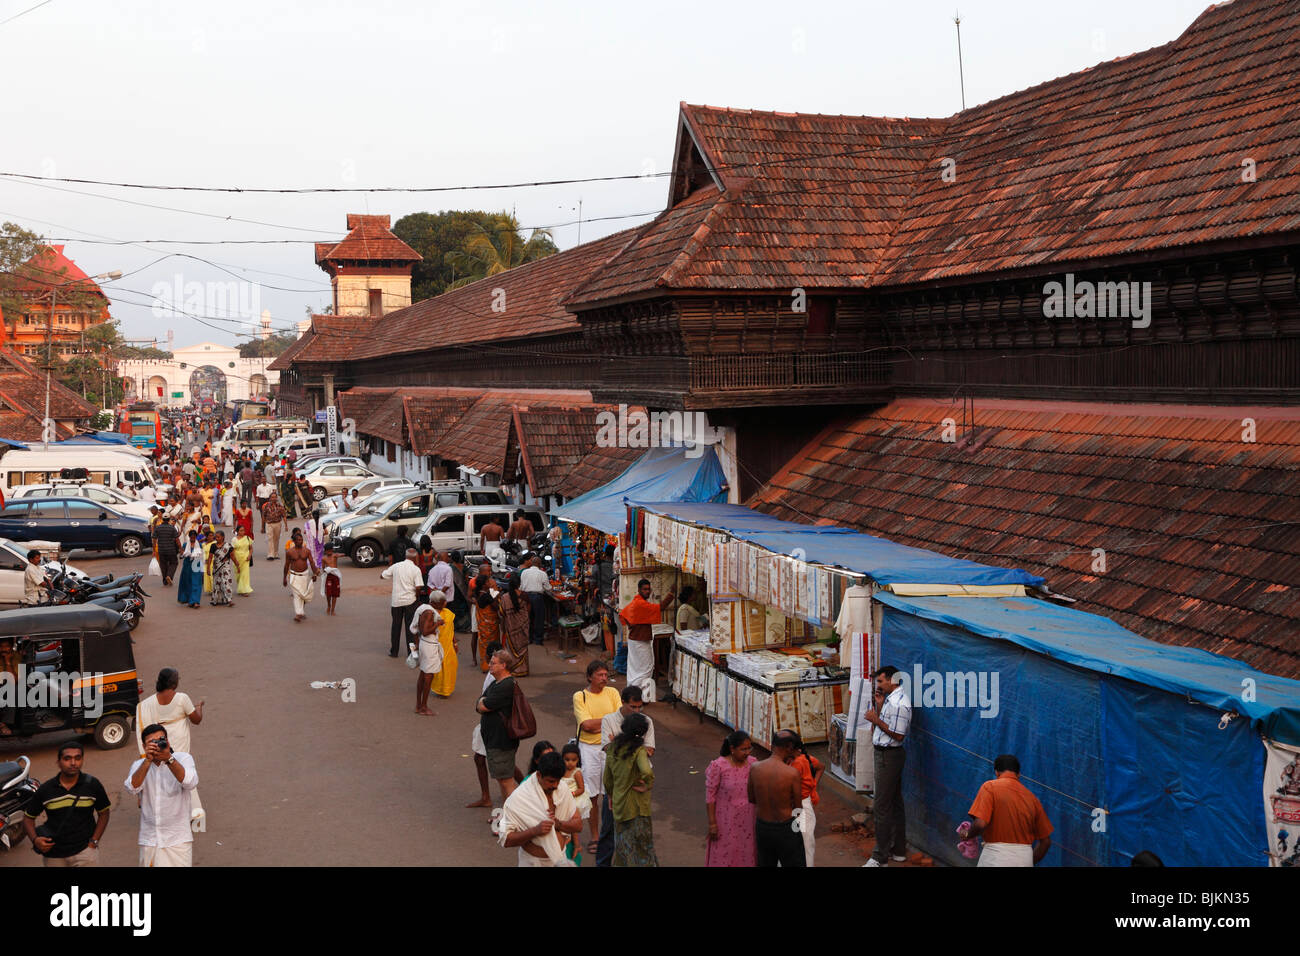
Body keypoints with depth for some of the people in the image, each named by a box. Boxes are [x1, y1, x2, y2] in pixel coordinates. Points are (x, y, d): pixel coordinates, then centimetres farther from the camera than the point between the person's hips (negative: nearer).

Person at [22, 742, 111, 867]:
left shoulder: (92, 785, -4)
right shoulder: (45, 789, -3)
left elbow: (103, 813, 7)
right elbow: (28, 817, 7)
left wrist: (94, 841, -2)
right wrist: (35, 840, -10)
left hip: (84, 852, -1)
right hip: (53, 855, 2)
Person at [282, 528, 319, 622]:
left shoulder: (307, 551, -1)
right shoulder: (289, 552, -5)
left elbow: (312, 562, -4)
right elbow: (286, 565, 2)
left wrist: (314, 573, -18)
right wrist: (285, 578, 5)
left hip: (305, 575, 3)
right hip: (294, 575, -3)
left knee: (304, 594, 12)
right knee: (297, 594, -12)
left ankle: (302, 612, 32)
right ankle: (298, 614, -16)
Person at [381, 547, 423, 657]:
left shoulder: (396, 566, 0)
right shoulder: (416, 569, -9)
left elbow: (382, 575, 11)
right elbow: (418, 588, -14)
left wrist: (387, 568, 29)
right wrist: (416, 594, 7)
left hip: (396, 600, 2)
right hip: (410, 601, -2)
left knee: (396, 626, 12)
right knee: (410, 627, 6)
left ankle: (394, 651, 18)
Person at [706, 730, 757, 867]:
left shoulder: (753, 763, -4)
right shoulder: (718, 766, -18)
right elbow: (710, 796, -12)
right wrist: (712, 823, -12)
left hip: (748, 820, 4)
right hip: (726, 822, -4)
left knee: (747, 855, 13)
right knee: (724, 857, 7)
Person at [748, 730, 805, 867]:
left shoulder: (754, 768, -9)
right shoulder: (792, 773, -21)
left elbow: (751, 799, 5)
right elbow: (797, 807, -10)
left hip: (762, 828, 4)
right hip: (786, 830, -4)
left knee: (765, 863, 21)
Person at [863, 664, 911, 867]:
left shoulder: (899, 704, -21)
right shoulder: (890, 699, 11)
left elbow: (898, 735, -21)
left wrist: (877, 720, -18)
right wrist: (878, 706, 5)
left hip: (889, 756, -11)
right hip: (885, 753, 11)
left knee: (882, 806, -7)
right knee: (895, 803, 17)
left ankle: (880, 857, -2)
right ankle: (898, 850, 27)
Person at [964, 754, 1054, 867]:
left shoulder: (990, 786, -4)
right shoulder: (1032, 797, 11)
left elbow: (980, 824, -17)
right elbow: (1046, 841, 14)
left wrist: (967, 836, 3)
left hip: (995, 858, -5)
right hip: (1025, 859, 5)